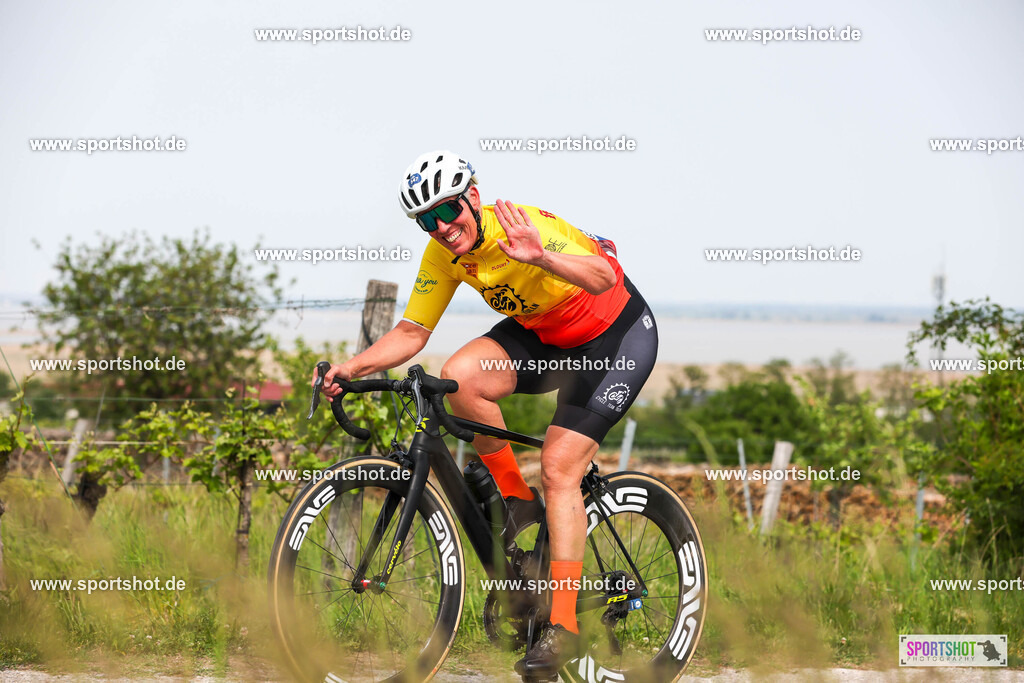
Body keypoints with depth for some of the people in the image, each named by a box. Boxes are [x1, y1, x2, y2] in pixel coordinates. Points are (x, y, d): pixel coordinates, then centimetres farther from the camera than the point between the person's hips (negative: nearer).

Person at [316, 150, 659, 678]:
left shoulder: (527, 226, -31)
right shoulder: (444, 254, -11)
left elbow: (603, 277, -44)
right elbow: (411, 332, -6)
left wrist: (542, 258, -62)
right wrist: (352, 367, -22)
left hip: (617, 336, -6)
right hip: (541, 334, 6)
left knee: (559, 467, -18)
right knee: (459, 376, -22)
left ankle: (563, 627, -14)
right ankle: (518, 502, -2)